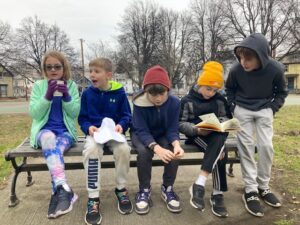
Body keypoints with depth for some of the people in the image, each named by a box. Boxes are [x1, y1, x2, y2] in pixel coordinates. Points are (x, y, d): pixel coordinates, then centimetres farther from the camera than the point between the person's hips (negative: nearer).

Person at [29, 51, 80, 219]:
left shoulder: (71, 85, 6)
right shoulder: (38, 86, 5)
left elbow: (75, 113, 1)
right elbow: (34, 114, -4)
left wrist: (66, 96, -16)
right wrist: (48, 96, -17)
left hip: (66, 131, 1)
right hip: (44, 130, 0)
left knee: (58, 146, -35)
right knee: (49, 138, -37)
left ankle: (58, 191, -35)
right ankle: (64, 189, -49)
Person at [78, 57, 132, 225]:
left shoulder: (119, 93, -2)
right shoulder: (87, 93, 3)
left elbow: (126, 116, 2)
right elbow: (82, 118, 6)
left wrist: (121, 125, -19)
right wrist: (89, 127, -14)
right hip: (95, 133, 1)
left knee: (123, 149, -31)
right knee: (91, 149, -33)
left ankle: (121, 189, -4)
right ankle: (93, 197, -22)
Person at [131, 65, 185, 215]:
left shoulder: (174, 102, -19)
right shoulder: (139, 103, -27)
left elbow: (172, 129, -17)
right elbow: (142, 131, -28)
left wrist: (176, 144, -40)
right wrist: (156, 148, -48)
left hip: (163, 135, 2)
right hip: (142, 135, -2)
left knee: (174, 152, -28)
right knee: (144, 151, -34)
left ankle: (167, 189, -2)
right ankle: (144, 190, -9)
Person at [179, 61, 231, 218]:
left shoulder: (220, 100, 10)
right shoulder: (187, 100, -1)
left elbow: (227, 118, 14)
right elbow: (180, 124, -4)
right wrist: (196, 129, -22)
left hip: (216, 135, 3)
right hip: (196, 135, -3)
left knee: (218, 141, -35)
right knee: (219, 154, -31)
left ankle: (199, 184, -34)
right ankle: (217, 195, -25)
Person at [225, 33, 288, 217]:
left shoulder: (275, 69, -22)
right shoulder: (236, 69, -21)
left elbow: (282, 92, -1)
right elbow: (229, 88, 2)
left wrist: (272, 109, -9)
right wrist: (234, 107, -3)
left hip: (264, 110, 1)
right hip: (243, 110, 0)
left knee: (266, 146, -4)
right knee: (246, 147, -5)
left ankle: (263, 187, 14)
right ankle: (250, 191, 3)